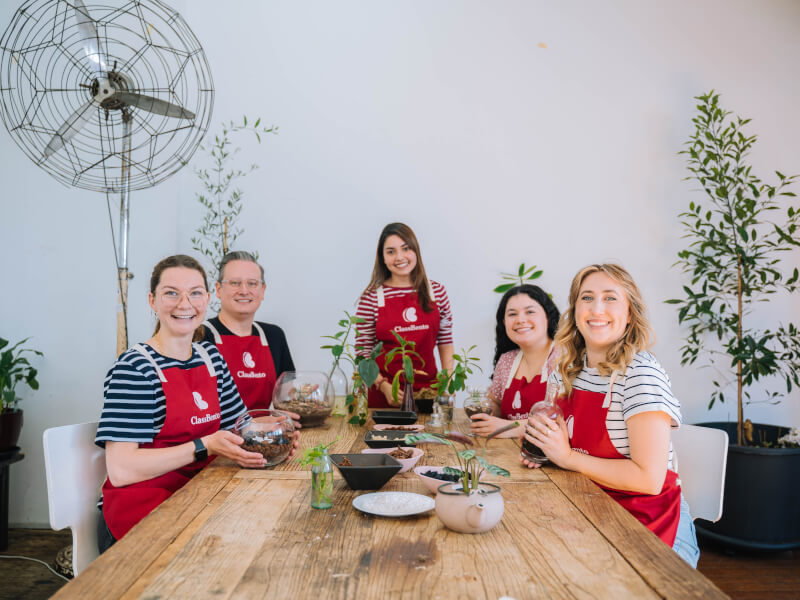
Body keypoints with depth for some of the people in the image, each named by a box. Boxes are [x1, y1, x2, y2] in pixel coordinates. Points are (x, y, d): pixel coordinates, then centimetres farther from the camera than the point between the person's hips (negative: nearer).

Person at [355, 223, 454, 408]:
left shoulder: (437, 291, 3)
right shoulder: (371, 297, -4)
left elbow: (446, 342, 8)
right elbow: (363, 352, -3)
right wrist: (384, 385, -13)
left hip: (428, 389, 2)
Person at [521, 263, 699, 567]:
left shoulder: (641, 373, -19)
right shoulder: (566, 369, 3)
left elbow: (649, 478, -24)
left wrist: (567, 456, -18)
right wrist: (541, 444, -1)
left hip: (649, 529, -6)